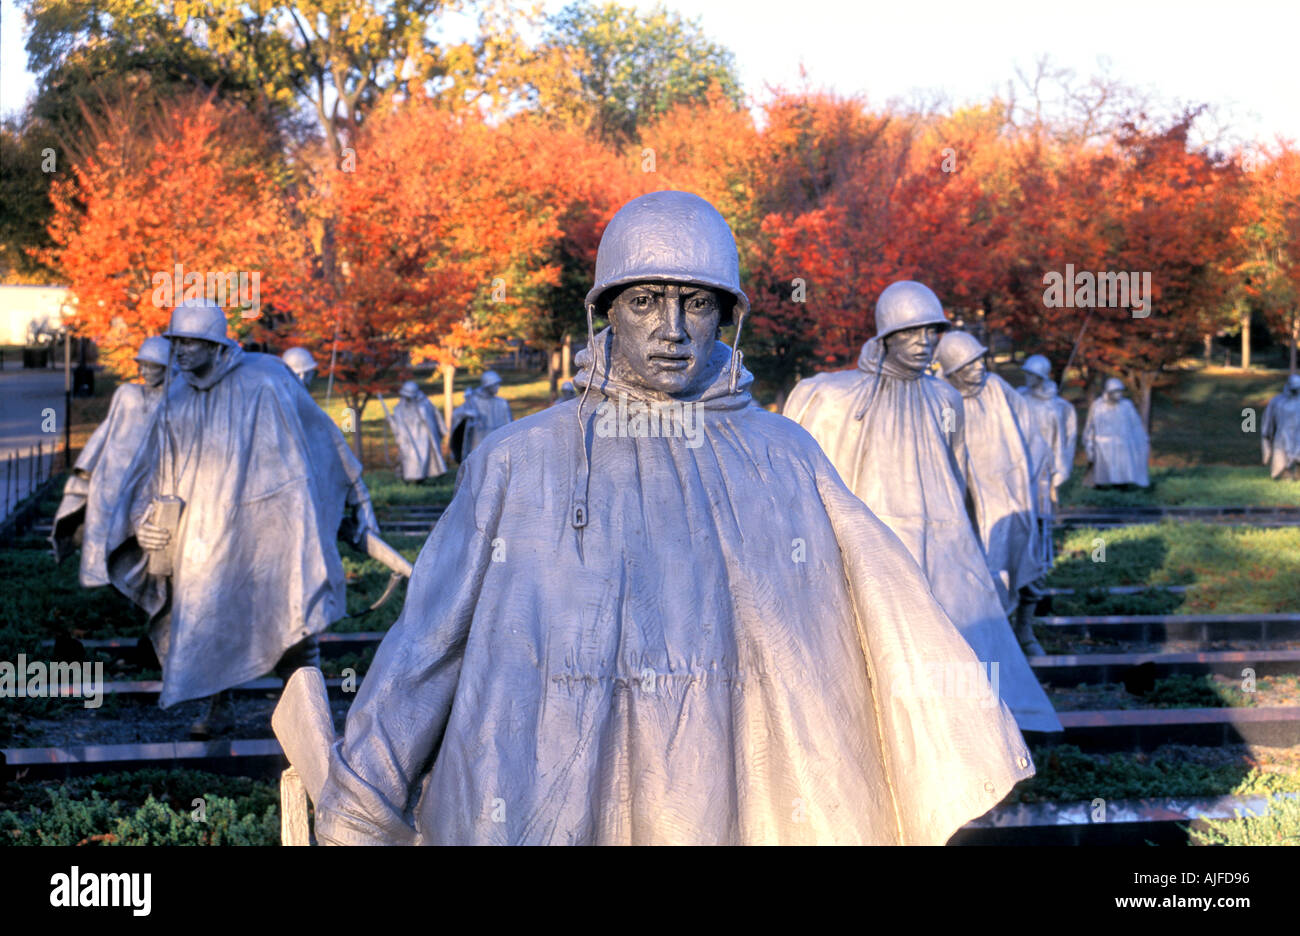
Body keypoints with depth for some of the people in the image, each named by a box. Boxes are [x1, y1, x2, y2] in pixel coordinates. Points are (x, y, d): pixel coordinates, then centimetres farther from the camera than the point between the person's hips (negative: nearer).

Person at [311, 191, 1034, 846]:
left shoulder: (784, 460, 3)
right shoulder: (518, 462, 0)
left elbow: (885, 612, 6)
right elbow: (426, 645, 3)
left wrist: (965, 756, 5)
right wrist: (361, 814, 5)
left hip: (728, 810, 1)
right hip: (543, 814, 0)